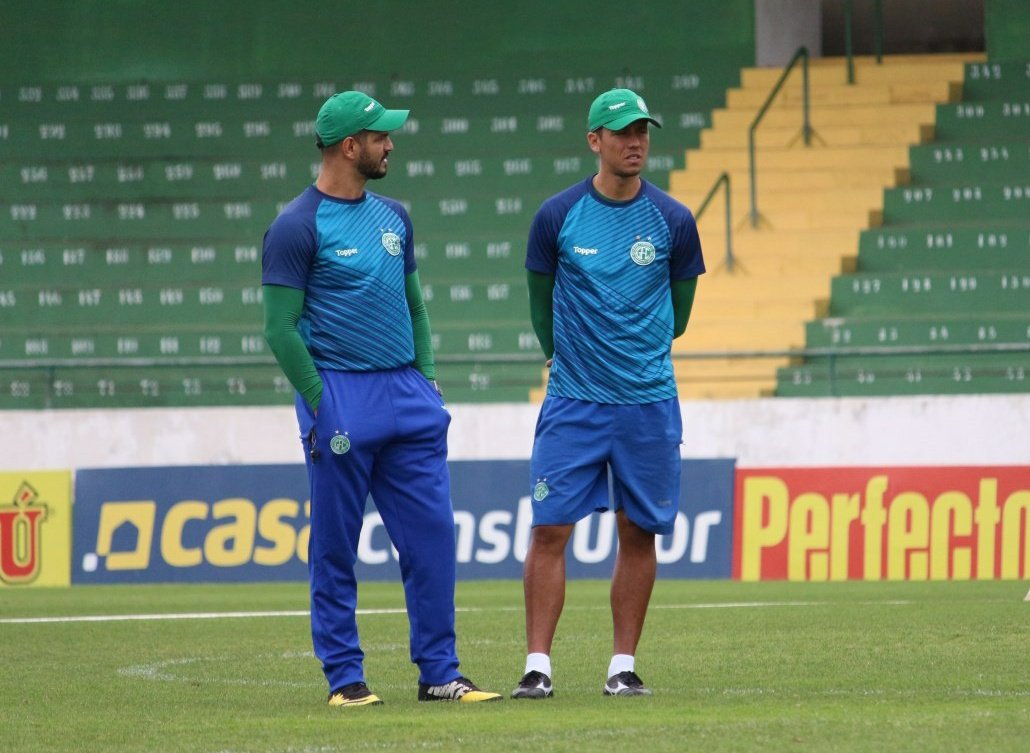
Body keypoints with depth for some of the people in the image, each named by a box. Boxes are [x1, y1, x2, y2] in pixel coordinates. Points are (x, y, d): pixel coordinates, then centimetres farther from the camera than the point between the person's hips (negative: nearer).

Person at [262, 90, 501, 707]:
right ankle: (345, 676, 7)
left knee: (433, 535, 2)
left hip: (407, 396, 6)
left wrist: (426, 379, 11)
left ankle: (439, 673, 6)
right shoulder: (298, 227, -7)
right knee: (335, 546, 0)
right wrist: (321, 406, -14)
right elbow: (281, 327, -9)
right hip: (342, 397, -6)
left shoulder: (393, 217, 14)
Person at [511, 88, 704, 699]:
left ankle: (624, 666, 11)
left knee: (639, 533, 4)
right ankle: (538, 666, -3)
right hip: (572, 399, -1)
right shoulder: (559, 216, -1)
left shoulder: (673, 221, 1)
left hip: (649, 402, 1)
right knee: (550, 530, -6)